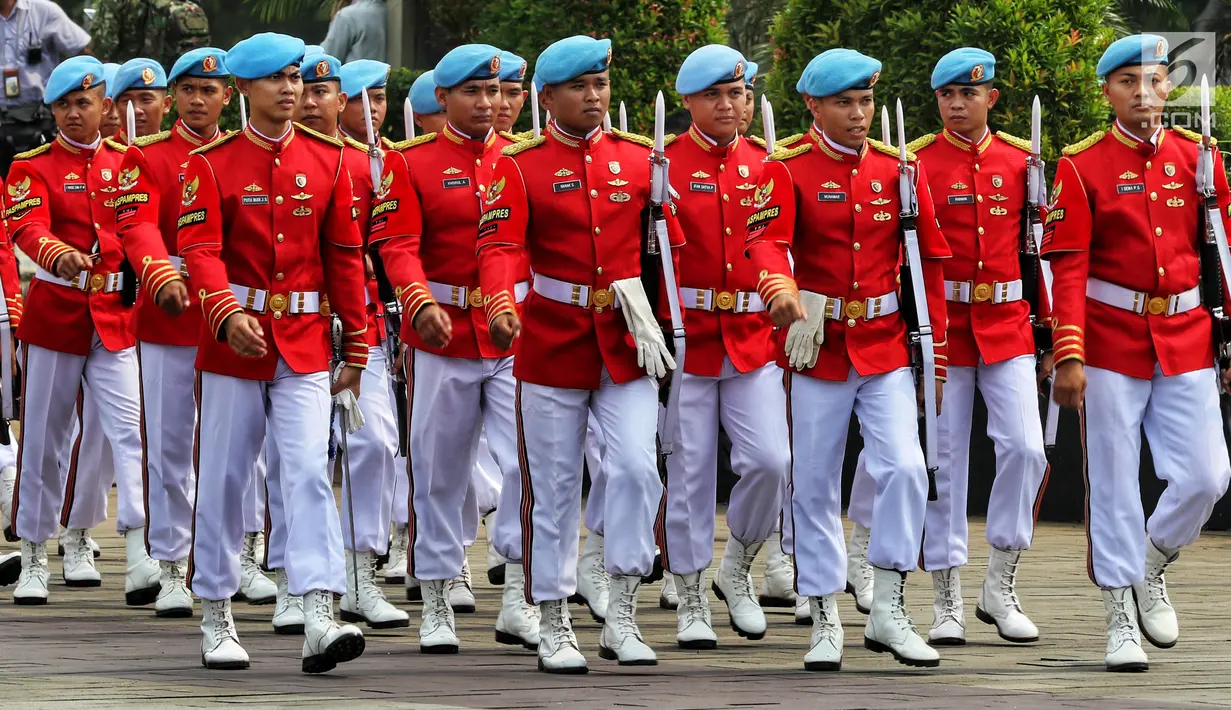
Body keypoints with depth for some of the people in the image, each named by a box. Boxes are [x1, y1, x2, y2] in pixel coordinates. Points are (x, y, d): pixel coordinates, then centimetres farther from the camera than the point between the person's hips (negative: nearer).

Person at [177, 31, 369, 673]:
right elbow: (199, 248, -14)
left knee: (308, 471, -11)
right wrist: (228, 314, -33)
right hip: (233, 339, -1)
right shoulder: (211, 164, -3)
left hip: (305, 345, 1)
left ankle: (319, 622, -21)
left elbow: (346, 254, 8)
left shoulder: (327, 159, 4)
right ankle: (216, 618, 18)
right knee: (223, 477, 6)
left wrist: (355, 349, 7)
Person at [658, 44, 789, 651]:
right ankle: (691, 605, 11)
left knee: (769, 460, -10)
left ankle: (736, 570, 13)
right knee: (687, 471, 1)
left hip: (754, 342, 3)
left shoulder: (765, 168, 7)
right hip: (686, 341, -2)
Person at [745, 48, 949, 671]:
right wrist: (781, 290, -43)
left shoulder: (899, 169, 4)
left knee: (905, 467, -13)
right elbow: (767, 241, -20)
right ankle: (825, 623, 14)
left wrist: (935, 354, 4)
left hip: (886, 345, 1)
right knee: (814, 486, 4)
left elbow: (931, 261, 7)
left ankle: (888, 610, -2)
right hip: (816, 345, -1)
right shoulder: (786, 171, -4)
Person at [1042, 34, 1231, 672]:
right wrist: (1068, 356, -14)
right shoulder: (1081, 168, -4)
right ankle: (1121, 617, 9)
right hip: (1112, 341, -3)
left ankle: (1151, 565, 24)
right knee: (1113, 481, 0)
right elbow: (1067, 270, -7)